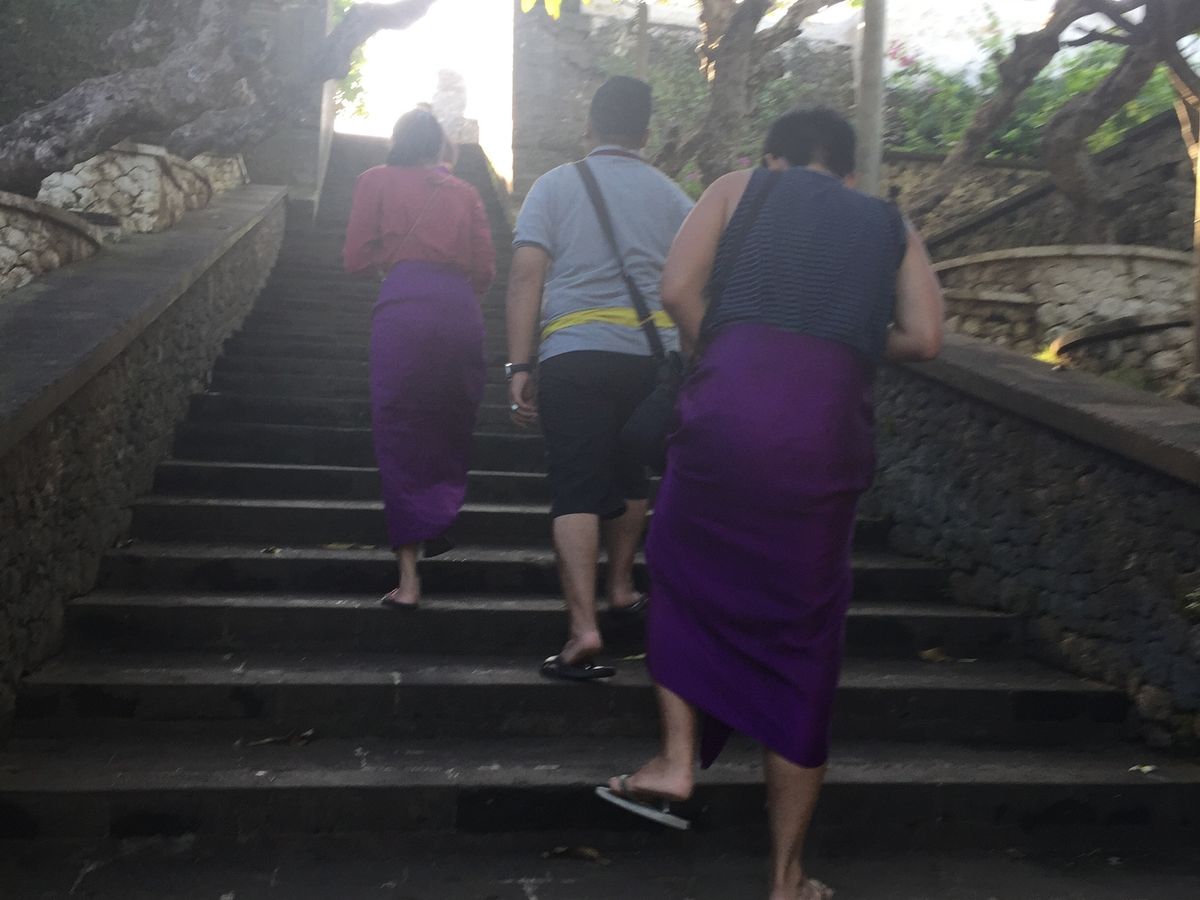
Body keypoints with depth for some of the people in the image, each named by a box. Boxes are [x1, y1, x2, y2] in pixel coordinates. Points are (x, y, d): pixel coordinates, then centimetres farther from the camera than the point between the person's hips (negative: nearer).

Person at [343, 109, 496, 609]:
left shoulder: (377, 181, 12)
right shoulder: (464, 192, 18)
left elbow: (356, 258, 6)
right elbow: (485, 270, 11)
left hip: (403, 308, -2)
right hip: (462, 310, 3)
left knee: (399, 437, 0)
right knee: (451, 433, 17)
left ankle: (409, 576, -6)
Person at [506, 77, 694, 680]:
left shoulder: (555, 185, 6)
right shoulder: (670, 195, 12)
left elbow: (527, 276, -3)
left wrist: (519, 366, -3)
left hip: (573, 356, -2)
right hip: (654, 355, 3)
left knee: (577, 490, -3)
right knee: (630, 476, 22)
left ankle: (583, 627, -13)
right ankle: (621, 588, 36)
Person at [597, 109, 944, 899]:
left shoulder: (741, 187, 20)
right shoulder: (891, 225, 24)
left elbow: (678, 290, 4)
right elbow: (924, 337, 9)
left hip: (728, 409, -1)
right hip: (825, 430, 1)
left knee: (685, 575, 26)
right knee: (802, 642, 10)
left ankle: (678, 759, 16)